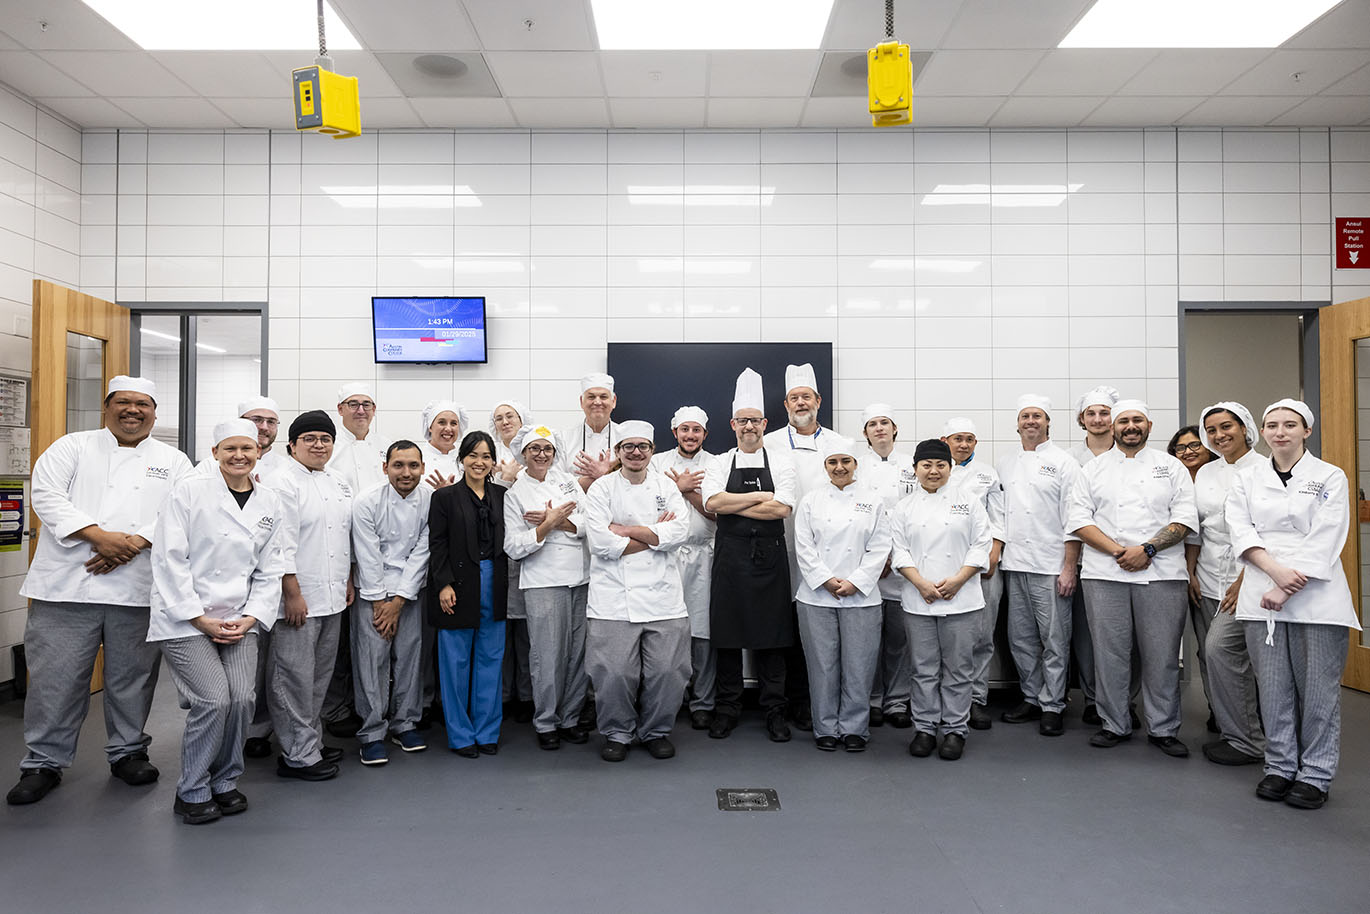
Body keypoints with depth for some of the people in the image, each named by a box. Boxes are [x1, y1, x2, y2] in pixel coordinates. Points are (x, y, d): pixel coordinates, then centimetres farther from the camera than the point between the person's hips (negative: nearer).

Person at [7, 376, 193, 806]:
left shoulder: (174, 462, 12)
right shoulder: (73, 447, 9)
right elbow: (47, 495, -4)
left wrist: (134, 543, -16)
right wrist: (100, 537, -16)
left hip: (138, 589, 1)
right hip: (67, 586, -1)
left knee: (132, 675, 9)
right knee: (57, 674, 3)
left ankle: (128, 751, 26)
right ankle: (44, 762, 19)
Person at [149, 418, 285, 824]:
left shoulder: (269, 502, 8)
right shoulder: (189, 491, -4)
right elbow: (169, 559, -8)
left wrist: (250, 618, -2)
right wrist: (200, 618, -10)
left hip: (238, 621, 4)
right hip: (184, 619, -4)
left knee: (242, 698, -9)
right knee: (214, 699, -14)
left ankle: (224, 782, 16)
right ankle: (192, 791, 8)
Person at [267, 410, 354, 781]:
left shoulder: (339, 485, 14)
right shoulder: (284, 484, -9)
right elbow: (282, 544, -15)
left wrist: (349, 582, 18)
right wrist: (293, 594, -18)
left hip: (333, 598, 8)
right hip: (298, 599, -8)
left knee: (320, 675, 15)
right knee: (295, 677, -2)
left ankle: (311, 741, 28)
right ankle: (298, 755, 7)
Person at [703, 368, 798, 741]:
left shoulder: (781, 462, 5)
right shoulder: (720, 463, 7)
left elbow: (781, 509, -10)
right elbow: (712, 502, -11)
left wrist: (733, 505, -8)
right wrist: (761, 496, -10)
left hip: (770, 557, 0)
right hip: (730, 556, 1)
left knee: (771, 634, 5)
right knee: (727, 634, 6)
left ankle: (774, 711, 17)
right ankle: (727, 709, 19)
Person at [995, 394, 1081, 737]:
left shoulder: (1063, 462, 0)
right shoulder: (1006, 465, 15)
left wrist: (1070, 567, -11)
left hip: (1050, 567, -5)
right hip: (1014, 566, 5)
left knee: (1054, 640, -1)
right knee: (1021, 639, 11)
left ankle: (1052, 706, 10)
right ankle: (1032, 698, 23)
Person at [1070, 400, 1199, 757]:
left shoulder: (1170, 466, 11)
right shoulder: (1094, 469, 11)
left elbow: (1185, 517, 3)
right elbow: (1080, 519, 3)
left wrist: (1147, 549, -11)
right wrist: (1118, 551, -9)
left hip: (1161, 574, 0)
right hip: (1105, 574, 0)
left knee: (1162, 654, 3)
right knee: (1110, 653, 3)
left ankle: (1163, 729, 16)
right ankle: (1115, 725, 17)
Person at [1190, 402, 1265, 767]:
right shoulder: (1205, 473, 13)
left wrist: (1244, 582, -15)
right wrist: (1191, 572, 7)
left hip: (1245, 579, -6)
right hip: (1206, 582, 6)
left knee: (1220, 648, -16)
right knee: (1209, 655, 7)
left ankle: (1246, 741, -5)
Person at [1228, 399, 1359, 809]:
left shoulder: (1330, 477, 2)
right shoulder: (1247, 477, 10)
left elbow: (1323, 542, -6)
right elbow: (1241, 531, 1)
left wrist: (1287, 590, -13)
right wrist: (1277, 571, -15)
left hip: (1316, 598, -2)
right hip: (1262, 595, 2)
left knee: (1318, 689, 1)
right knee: (1273, 687, 5)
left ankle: (1315, 774, 14)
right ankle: (1279, 767, 18)